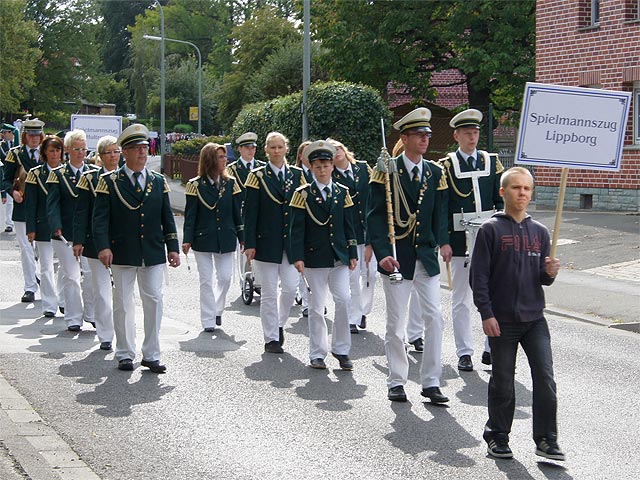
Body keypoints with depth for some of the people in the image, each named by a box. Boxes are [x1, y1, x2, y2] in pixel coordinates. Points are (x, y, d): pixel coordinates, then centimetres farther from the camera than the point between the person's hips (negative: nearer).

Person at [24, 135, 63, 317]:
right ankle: (49, 305, 8)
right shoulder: (36, 174, 1)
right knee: (46, 268, 1)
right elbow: (31, 204, 0)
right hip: (44, 227, -1)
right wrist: (31, 229, -6)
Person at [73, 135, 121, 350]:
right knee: (101, 290, 3)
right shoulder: (90, 178, 1)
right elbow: (81, 212, 0)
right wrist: (78, 241, -6)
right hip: (97, 242, -1)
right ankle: (105, 335, 11)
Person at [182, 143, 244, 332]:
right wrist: (187, 240, -11)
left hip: (225, 239, 3)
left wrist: (241, 237, 7)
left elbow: (236, 212, 8)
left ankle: (217, 310, 26)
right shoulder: (196, 185, -4)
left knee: (225, 278, 2)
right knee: (206, 280, 1)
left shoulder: (230, 184, 4)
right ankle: (208, 321, 8)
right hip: (202, 239, -3)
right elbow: (190, 215, -4)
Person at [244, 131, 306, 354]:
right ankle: (271, 338, 10)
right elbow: (250, 212, -4)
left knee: (290, 287, -1)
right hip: (267, 241, -3)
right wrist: (250, 244, -10)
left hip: (291, 241, 3)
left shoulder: (297, 175, 8)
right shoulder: (258, 176, -1)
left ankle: (280, 324, 24)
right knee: (269, 292, 2)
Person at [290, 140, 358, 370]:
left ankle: (341, 349, 6)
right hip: (314, 257, -2)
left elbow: (349, 226, 11)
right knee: (316, 306, 2)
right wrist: (298, 257, -11)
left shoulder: (342, 192, 9)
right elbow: (297, 228, -4)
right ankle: (317, 353, 12)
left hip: (339, 256, 3)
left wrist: (353, 254, 6)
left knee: (344, 300, -7)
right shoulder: (303, 194, -1)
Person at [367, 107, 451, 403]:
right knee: (396, 323, 3)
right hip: (396, 257, -3)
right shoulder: (386, 170, -6)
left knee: (435, 318, -2)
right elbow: (375, 216, -9)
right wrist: (382, 253, -19)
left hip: (426, 256, 4)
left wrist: (442, 242, -2)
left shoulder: (435, 172, 7)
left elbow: (440, 212, 12)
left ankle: (431, 382, 7)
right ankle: (396, 382, 17)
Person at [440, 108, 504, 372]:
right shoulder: (446, 165, 0)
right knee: (461, 299, 4)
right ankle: (464, 353, 11)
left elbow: (502, 200, 9)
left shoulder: (492, 161, 8)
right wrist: (443, 240, -5)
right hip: (460, 241, -2)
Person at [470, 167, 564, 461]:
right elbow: (478, 275, -7)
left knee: (545, 379, -4)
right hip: (502, 320, -3)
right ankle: (497, 437, 22)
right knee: (503, 382, 7)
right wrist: (486, 314, -12)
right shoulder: (491, 229, -4)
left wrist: (550, 273, -10)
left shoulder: (539, 231, 8)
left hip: (535, 318, 3)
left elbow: (543, 278, 13)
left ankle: (546, 440, 6)